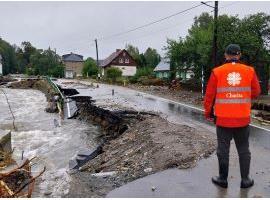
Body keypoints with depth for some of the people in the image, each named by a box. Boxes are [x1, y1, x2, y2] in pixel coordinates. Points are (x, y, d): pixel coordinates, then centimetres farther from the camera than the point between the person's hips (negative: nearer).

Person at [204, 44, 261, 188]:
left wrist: (208, 113, 9)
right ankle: (245, 180, 29)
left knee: (223, 150, 11)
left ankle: (223, 179, 25)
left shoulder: (217, 72, -7)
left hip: (223, 119, -1)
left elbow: (209, 95, -4)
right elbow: (256, 92, 7)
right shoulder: (249, 71, -1)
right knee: (243, 150, 17)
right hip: (243, 119, 2)